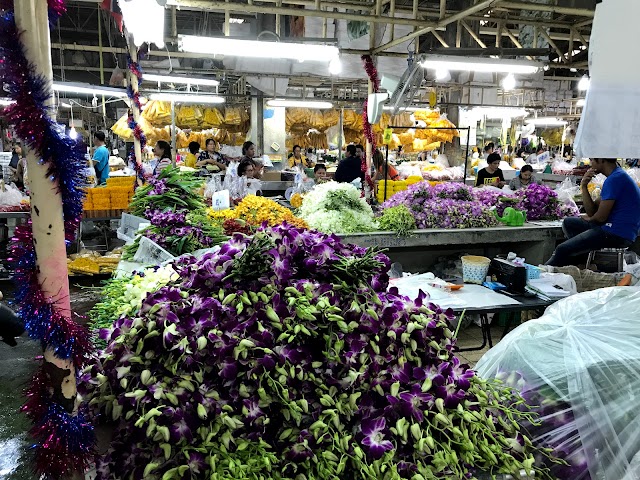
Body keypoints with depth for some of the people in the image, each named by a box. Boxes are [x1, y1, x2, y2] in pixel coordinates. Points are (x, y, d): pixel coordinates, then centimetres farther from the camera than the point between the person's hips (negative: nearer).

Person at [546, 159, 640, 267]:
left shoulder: (615, 179, -17)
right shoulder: (617, 176, 16)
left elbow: (600, 217, -18)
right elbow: (592, 212, 10)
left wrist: (588, 218, 6)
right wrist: (584, 186, -1)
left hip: (617, 234, -11)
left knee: (562, 250, -13)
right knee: (568, 223, 19)